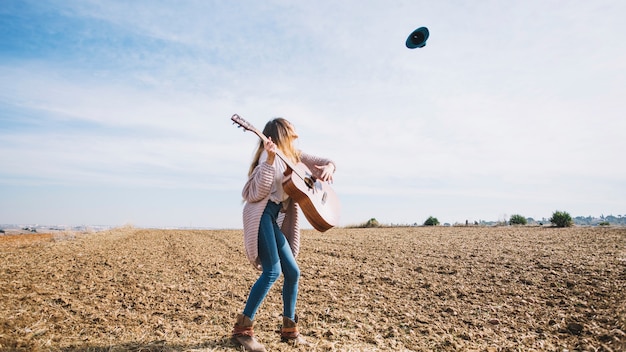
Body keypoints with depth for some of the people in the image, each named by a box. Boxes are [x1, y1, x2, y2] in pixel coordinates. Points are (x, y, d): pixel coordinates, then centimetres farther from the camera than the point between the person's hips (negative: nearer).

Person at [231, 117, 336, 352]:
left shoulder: (293, 155, 18)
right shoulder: (271, 153, -6)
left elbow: (325, 161, 22)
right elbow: (259, 191, -18)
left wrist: (328, 167, -1)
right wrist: (270, 159, -28)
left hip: (275, 218, 8)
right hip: (261, 214, -8)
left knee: (293, 272, 5)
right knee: (273, 270, -17)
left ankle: (289, 329, 18)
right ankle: (242, 329, -7)